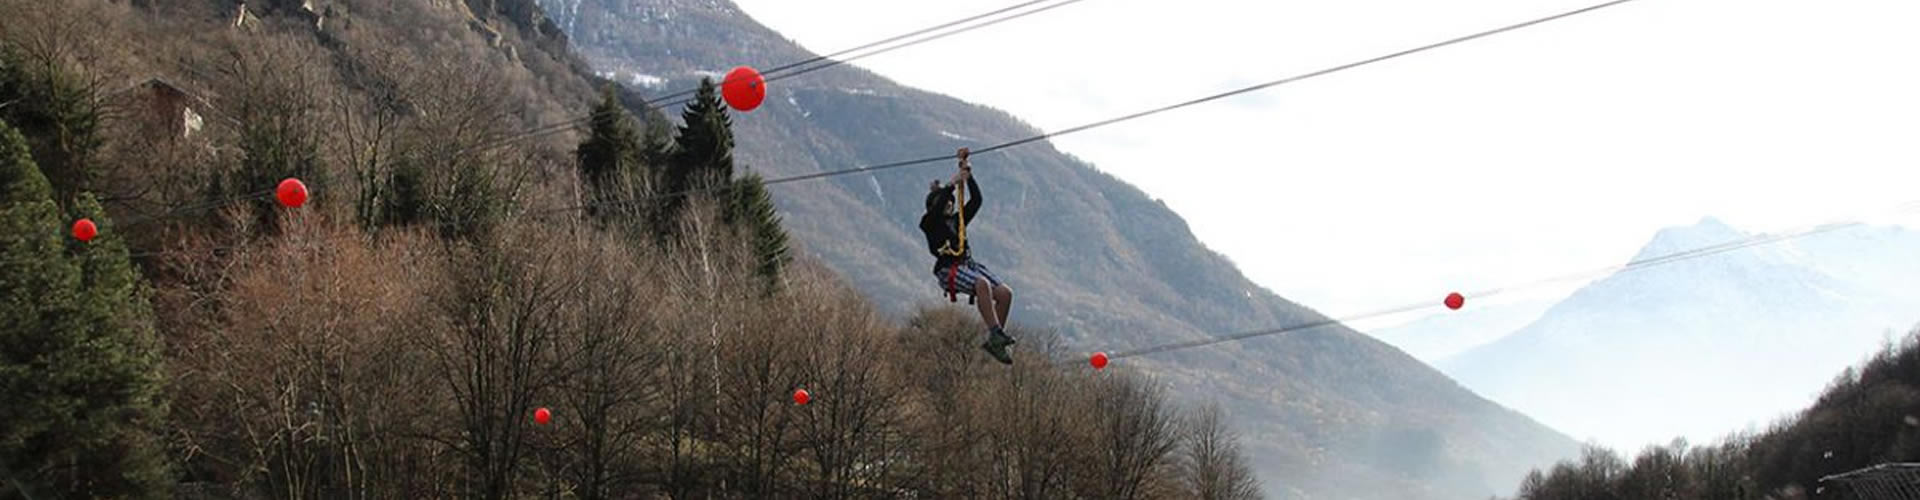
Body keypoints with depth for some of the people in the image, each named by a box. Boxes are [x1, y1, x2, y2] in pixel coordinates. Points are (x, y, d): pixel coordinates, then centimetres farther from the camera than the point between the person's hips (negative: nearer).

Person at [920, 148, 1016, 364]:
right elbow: (936, 208, -14)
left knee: (1005, 293, -12)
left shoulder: (959, 219, 25)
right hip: (949, 270, -7)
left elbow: (976, 201, 19)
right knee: (982, 284, -37)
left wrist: (969, 178, 9)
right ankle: (996, 332, -41)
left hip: (968, 264, 7)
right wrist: (952, 184, -13)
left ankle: (994, 341, -5)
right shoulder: (930, 223, 7)